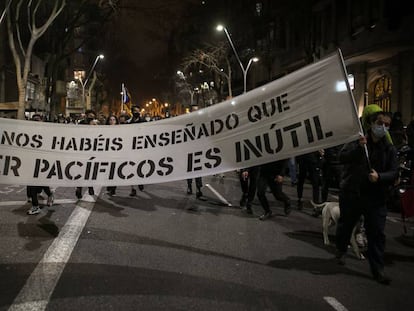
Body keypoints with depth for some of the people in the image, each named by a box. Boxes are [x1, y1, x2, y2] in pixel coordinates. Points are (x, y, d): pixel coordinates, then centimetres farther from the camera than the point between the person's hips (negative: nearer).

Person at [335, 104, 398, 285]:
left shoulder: (389, 149, 0)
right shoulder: (357, 141, -4)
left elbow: (394, 173, -3)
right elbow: (342, 157, -17)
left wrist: (379, 177, -23)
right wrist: (358, 148, -32)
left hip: (376, 197, 1)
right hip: (351, 193, -1)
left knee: (377, 233, -1)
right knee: (345, 225, 18)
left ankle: (377, 270, 10)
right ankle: (341, 251, 45)